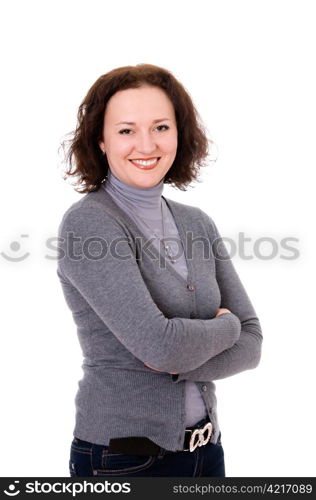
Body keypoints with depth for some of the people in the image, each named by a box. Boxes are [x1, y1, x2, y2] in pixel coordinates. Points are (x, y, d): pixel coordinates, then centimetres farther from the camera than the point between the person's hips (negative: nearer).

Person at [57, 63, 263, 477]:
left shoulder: (198, 223, 2)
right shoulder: (87, 223, -16)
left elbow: (251, 343, -1)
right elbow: (160, 345, -25)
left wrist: (177, 363, -17)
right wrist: (224, 326, -7)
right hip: (123, 458, -5)